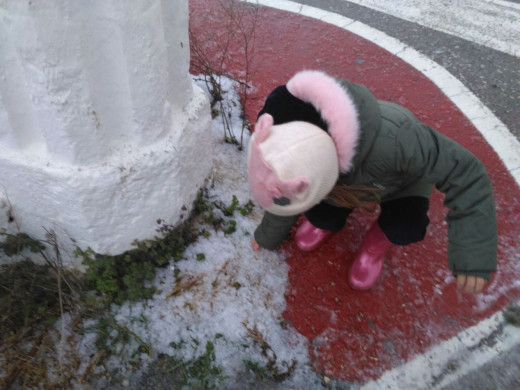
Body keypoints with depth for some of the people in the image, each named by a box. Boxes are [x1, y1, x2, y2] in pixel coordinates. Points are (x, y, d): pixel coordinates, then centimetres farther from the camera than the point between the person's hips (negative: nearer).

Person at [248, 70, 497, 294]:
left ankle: (378, 240, 8)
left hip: (405, 169, -2)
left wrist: (473, 255, -41)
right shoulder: (298, 150, -33)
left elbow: (464, 172, -37)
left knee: (404, 227, -26)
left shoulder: (394, 143, -49)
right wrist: (268, 236, 9)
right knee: (320, 216, -16)